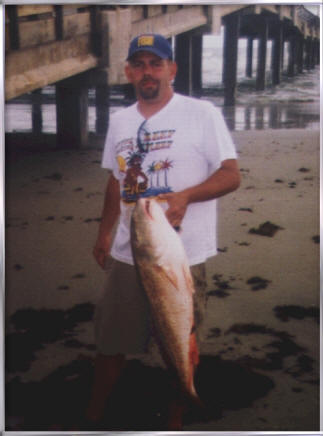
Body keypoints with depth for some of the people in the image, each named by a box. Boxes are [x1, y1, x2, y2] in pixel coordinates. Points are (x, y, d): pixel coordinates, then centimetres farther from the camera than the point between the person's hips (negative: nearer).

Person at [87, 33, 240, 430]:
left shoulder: (202, 114, -7)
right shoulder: (119, 121, 10)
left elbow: (231, 174, -11)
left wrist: (185, 195, -26)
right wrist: (105, 231, 22)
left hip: (183, 253, -5)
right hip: (128, 252, 5)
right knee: (110, 337, 15)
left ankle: (175, 421, 30)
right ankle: (93, 413, 35)